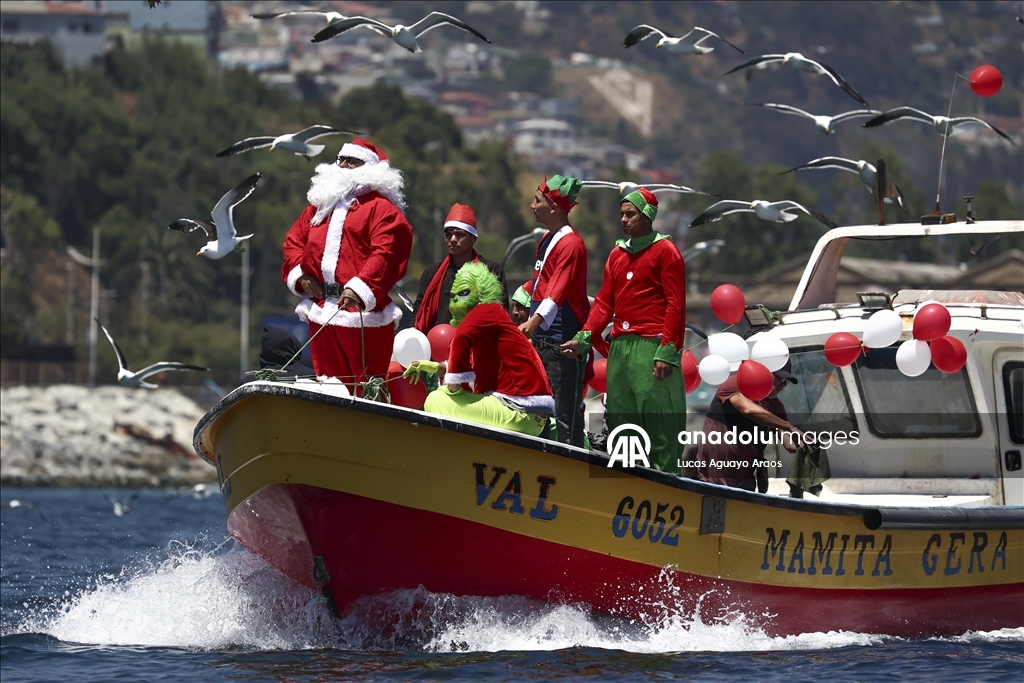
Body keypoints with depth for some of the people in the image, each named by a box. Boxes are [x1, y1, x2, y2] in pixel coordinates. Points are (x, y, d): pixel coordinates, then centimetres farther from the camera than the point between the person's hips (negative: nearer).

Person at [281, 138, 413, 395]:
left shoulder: (381, 208, -3)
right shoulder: (320, 205, 21)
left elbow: (385, 254, -16)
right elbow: (294, 240, 23)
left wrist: (360, 288, -28)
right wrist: (299, 274, 4)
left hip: (363, 313, -7)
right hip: (321, 312, 7)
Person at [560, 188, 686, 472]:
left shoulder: (665, 251, -1)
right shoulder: (617, 254, 19)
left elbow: (675, 304, -7)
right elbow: (605, 302, 16)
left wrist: (667, 351, -15)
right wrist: (583, 339, 3)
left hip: (651, 346, -7)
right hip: (620, 347, 7)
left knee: (657, 418, -11)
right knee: (620, 416, 5)